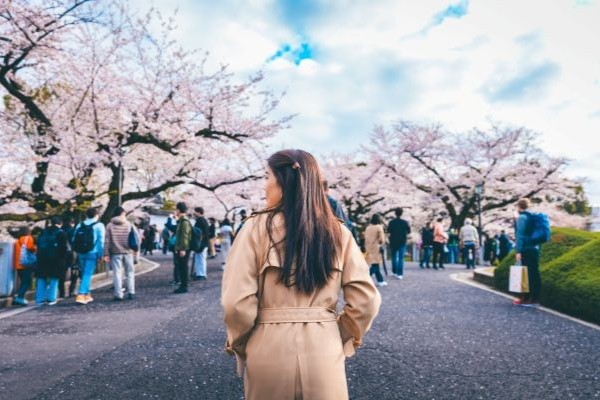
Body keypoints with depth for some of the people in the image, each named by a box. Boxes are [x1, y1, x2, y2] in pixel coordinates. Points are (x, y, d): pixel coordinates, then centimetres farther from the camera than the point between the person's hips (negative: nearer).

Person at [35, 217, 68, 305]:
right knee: (54, 279, 1)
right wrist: (63, 259, -2)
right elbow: (63, 248, -8)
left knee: (41, 278, 10)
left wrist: (40, 256, 16)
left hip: (42, 258, 5)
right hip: (56, 259, -4)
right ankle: (51, 299, 0)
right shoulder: (61, 233, -3)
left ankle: (40, 298, 12)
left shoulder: (44, 232, 11)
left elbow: (38, 244, 12)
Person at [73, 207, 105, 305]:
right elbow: (101, 241, -9)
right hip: (92, 253, -5)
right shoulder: (99, 225, -3)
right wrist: (100, 255, -5)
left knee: (85, 274, 17)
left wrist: (77, 252, 11)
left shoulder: (80, 225, 10)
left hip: (81, 253, 5)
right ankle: (81, 295, -12)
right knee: (88, 274, -3)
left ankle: (87, 294, 25)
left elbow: (74, 240, 6)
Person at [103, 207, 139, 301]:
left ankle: (118, 295, 2)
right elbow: (137, 237, -2)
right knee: (130, 272, 10)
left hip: (115, 253, 0)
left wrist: (106, 254, 0)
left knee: (117, 274, 3)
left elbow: (107, 241, -2)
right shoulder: (129, 224, 1)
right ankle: (131, 293, 8)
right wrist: (135, 248, 10)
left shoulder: (110, 225, 1)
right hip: (128, 252, 0)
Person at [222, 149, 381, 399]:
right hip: (324, 352, 2)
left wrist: (240, 344, 4)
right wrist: (343, 338, 10)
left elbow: (237, 302, -13)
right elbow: (366, 299, -4)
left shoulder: (256, 227, -10)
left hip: (269, 351, -2)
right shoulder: (338, 232, -2)